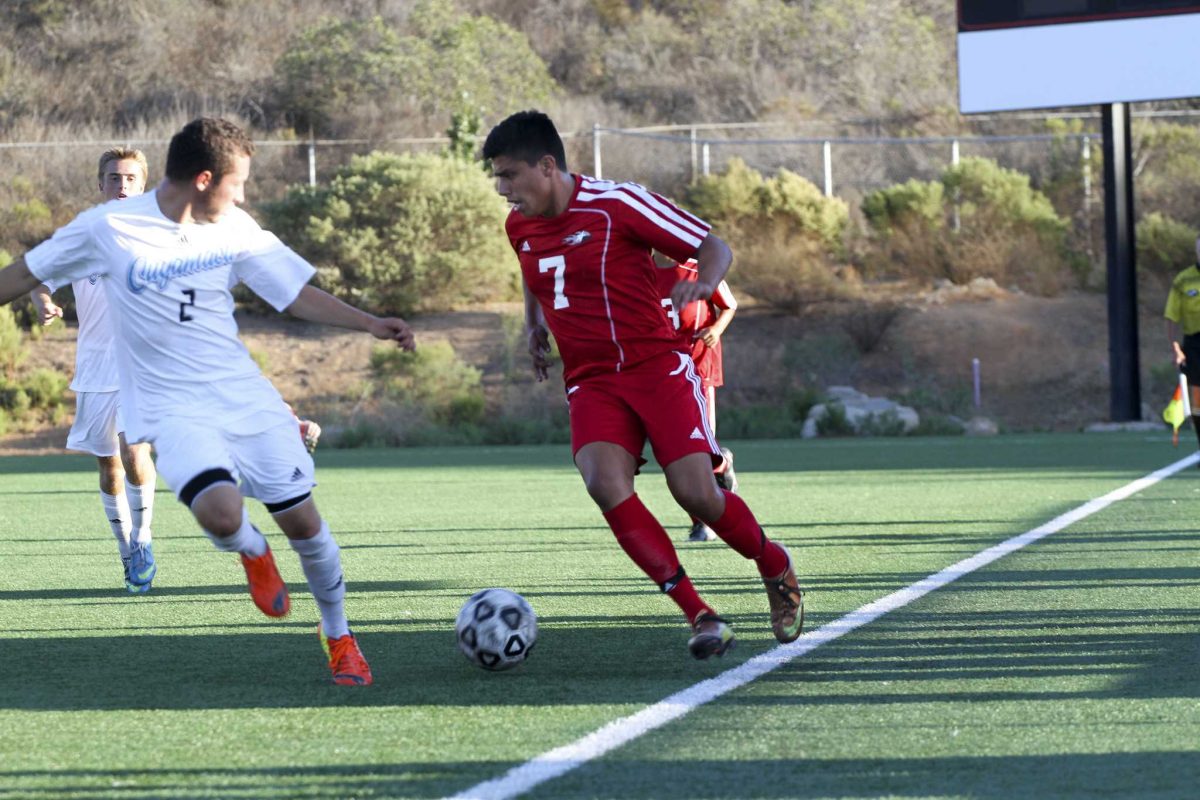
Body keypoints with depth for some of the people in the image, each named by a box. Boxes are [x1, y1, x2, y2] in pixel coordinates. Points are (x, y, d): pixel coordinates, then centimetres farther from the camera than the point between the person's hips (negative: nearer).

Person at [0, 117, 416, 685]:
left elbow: (295, 293, 10)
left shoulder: (233, 229, 2)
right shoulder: (109, 229, -9)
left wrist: (368, 323, 2)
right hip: (173, 409, -4)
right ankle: (253, 553, 10)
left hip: (247, 398, 4)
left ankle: (338, 634, 25)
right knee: (221, 513, -28)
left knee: (301, 517, 0)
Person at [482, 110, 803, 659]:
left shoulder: (616, 205, -11)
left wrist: (703, 282, -26)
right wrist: (534, 322, 22)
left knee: (697, 494, -15)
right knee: (605, 486, -24)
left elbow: (714, 248, -7)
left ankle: (776, 568, 18)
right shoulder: (518, 226, 8)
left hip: (657, 367, -4)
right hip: (590, 382, 4)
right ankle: (698, 615, -18)